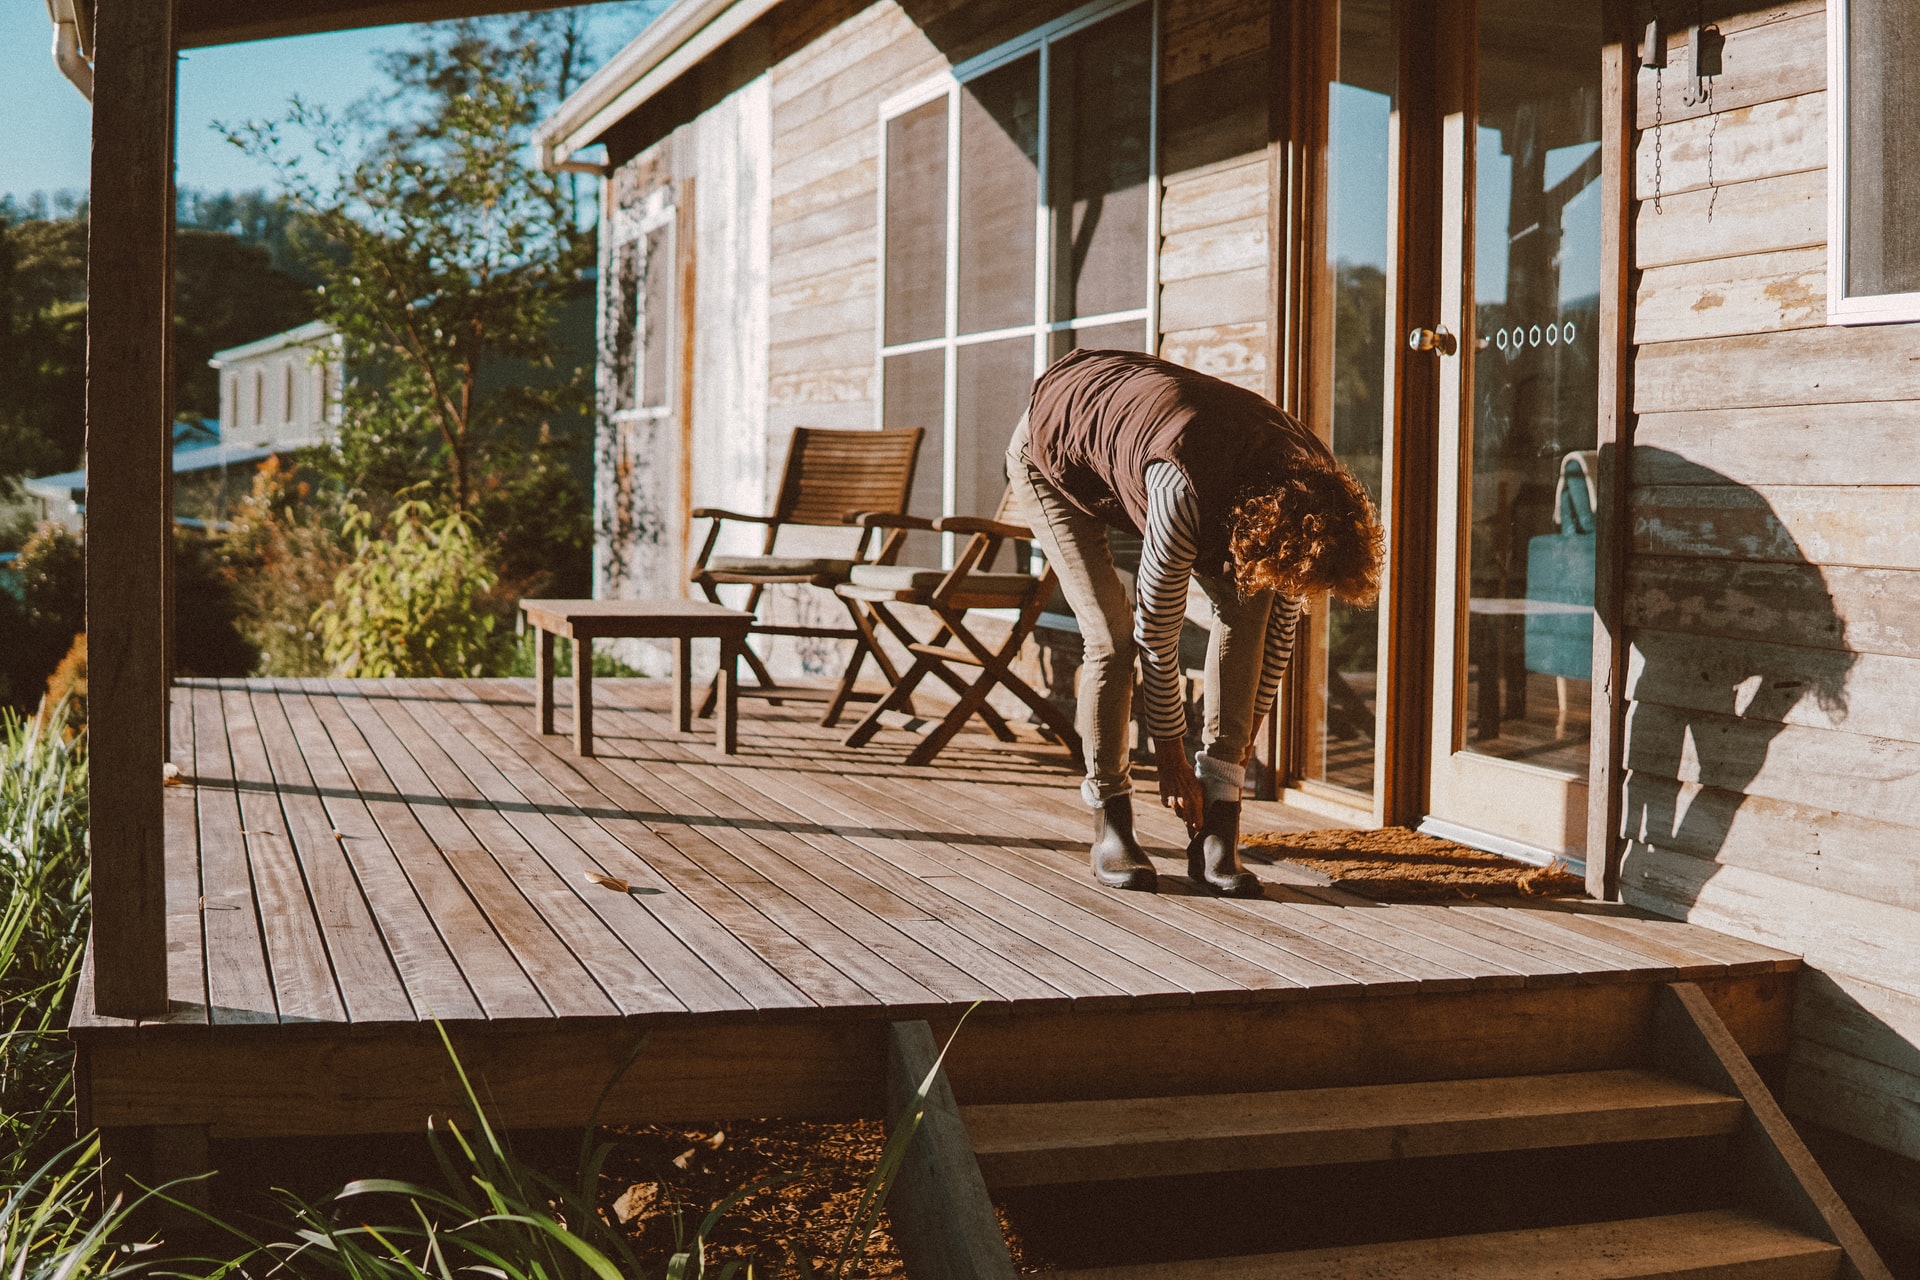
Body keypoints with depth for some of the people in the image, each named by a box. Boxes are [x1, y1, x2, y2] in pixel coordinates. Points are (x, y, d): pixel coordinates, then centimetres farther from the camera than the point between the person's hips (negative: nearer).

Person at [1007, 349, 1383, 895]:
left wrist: (1246, 731, -2)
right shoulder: (1185, 495, -44)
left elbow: (1283, 615, -8)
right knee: (1113, 638, -21)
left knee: (1246, 599, -14)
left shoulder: (1307, 481, -24)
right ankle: (1110, 824, -1)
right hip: (1050, 456, -6)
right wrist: (1170, 754, -19)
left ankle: (1216, 829, -12)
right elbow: (1157, 635, -31)